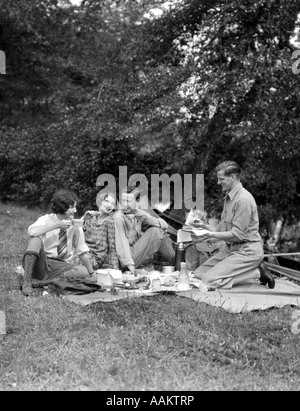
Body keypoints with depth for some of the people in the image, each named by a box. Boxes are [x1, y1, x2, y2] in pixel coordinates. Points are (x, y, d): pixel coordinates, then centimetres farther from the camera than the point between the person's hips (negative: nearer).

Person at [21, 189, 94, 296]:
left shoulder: (75, 226, 1)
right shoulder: (46, 219, -5)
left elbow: (82, 252, 4)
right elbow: (32, 232, -26)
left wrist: (92, 274, -2)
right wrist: (57, 225, -27)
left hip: (60, 266, 2)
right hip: (41, 264, -2)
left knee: (83, 271, -25)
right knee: (35, 240, -28)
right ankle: (27, 282, -32)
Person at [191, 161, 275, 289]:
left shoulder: (243, 200, -18)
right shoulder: (228, 197, 14)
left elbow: (237, 234, -21)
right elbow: (222, 228, 16)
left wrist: (210, 235, -21)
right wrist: (206, 227, -1)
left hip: (247, 250, -10)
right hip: (229, 248, 10)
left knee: (210, 280, -21)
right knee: (198, 273, 1)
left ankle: (258, 272, -6)